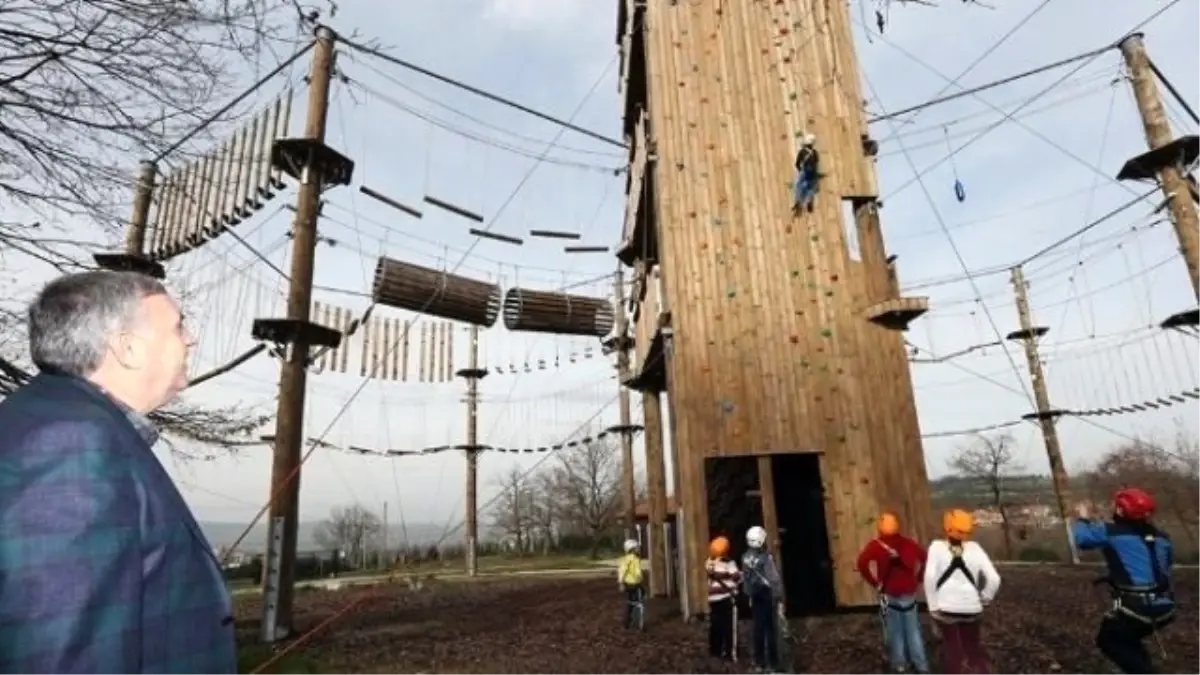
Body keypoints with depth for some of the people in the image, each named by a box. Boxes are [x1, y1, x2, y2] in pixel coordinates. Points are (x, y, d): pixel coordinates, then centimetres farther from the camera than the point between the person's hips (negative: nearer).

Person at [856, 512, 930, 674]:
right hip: (909, 593, 3)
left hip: (890, 594, -3)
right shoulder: (908, 543, 3)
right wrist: (917, 579, 9)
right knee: (913, 630, 16)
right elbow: (924, 558, 2)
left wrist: (876, 583, -11)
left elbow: (863, 563, -24)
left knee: (895, 632, 11)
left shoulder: (876, 545, -9)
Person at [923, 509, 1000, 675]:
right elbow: (994, 579, -6)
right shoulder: (975, 548, -4)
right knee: (974, 649, 23)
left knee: (953, 650, 12)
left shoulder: (937, 546, -9)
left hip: (946, 608, -2)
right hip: (971, 608, 2)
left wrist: (933, 605, -8)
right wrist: (984, 598, 11)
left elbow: (930, 578, -17)